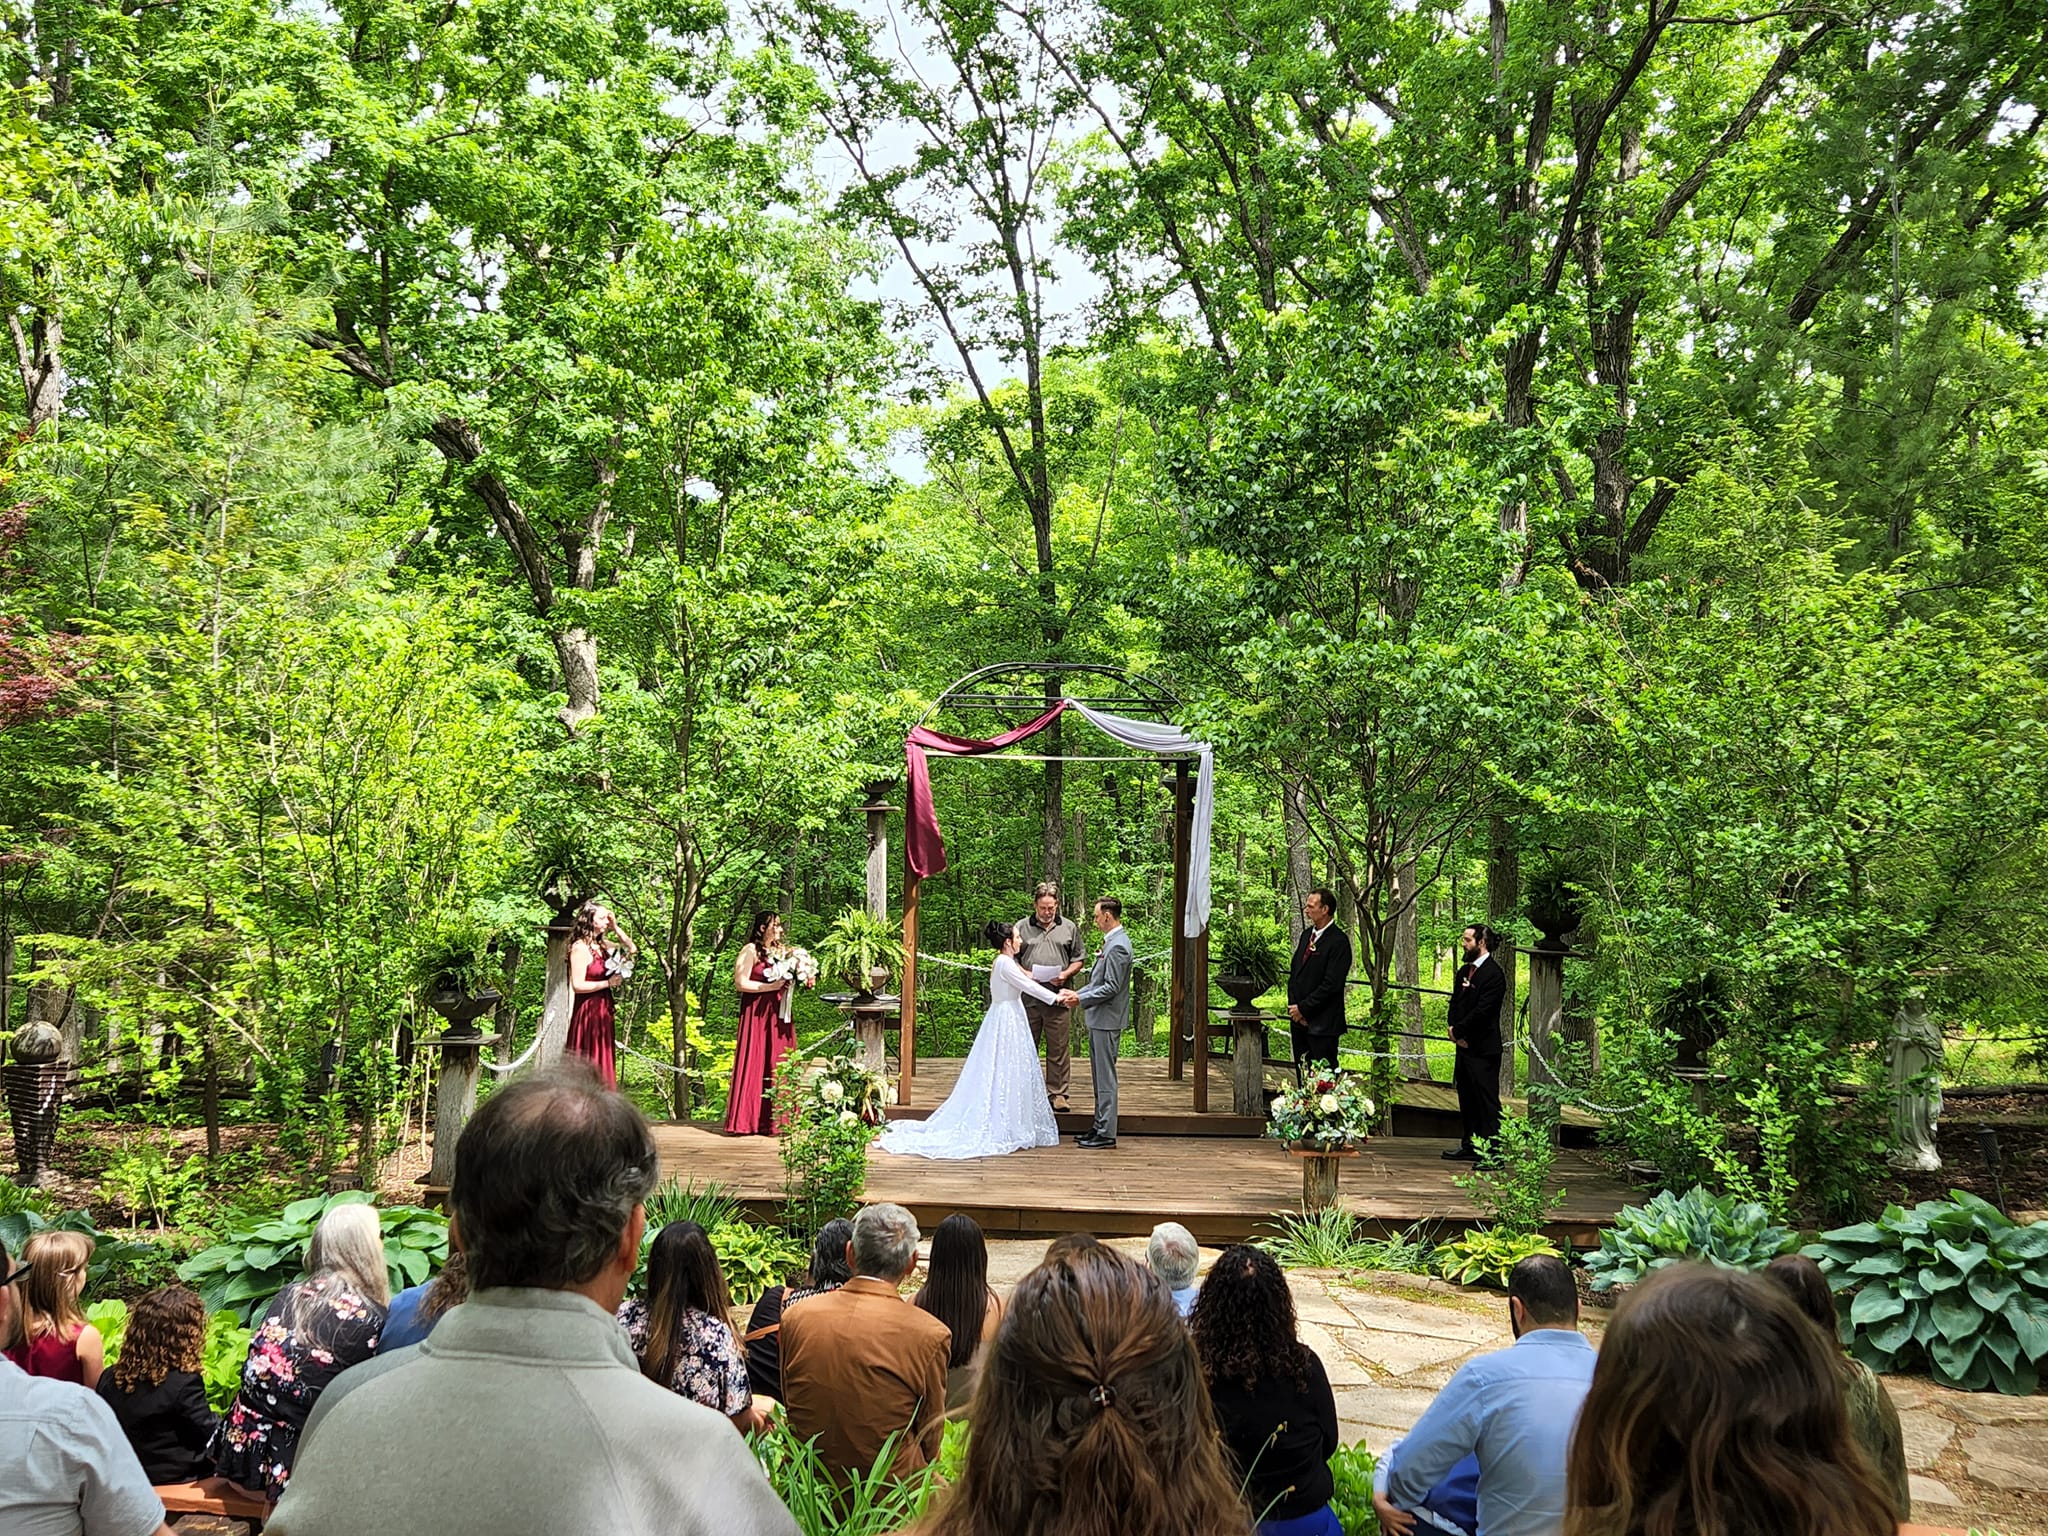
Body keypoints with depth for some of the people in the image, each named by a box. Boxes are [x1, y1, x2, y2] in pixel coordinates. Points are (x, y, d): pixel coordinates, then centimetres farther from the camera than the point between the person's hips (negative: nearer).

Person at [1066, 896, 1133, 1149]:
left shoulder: (1118, 946, -18)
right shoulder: (1111, 942, 14)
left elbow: (1111, 987, -22)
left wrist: (1081, 999, -17)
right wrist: (1078, 994, 11)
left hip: (1107, 1020, -10)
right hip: (1099, 1019, 10)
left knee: (1106, 1078, -5)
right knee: (1099, 1077, 14)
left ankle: (1107, 1133, -1)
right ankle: (1100, 1128, 21)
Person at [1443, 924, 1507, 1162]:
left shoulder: (1494, 974, -13)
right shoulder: (1464, 971, 16)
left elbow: (1482, 1011, -18)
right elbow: (1455, 1004, 17)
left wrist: (1458, 1031, -10)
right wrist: (1455, 1030, -1)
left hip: (1483, 1050, -9)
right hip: (1464, 1045, 9)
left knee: (1487, 1101, -6)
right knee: (1467, 1098, 15)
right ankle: (1469, 1145, 24)